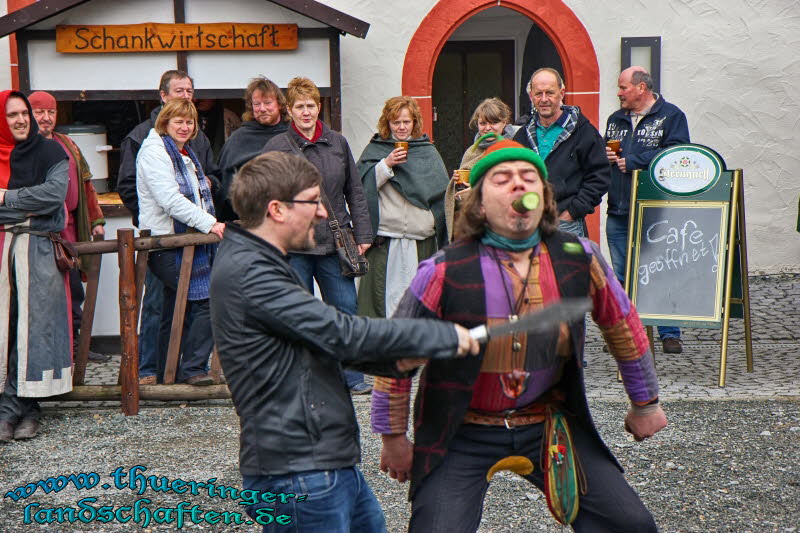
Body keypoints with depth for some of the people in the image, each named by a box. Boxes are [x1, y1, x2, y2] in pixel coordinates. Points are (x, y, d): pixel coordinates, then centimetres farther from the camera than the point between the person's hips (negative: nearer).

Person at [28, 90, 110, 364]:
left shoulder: (67, 145, 18)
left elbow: (85, 184, 21)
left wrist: (95, 220, 17)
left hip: (69, 231, 7)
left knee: (74, 291, 11)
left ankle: (74, 344, 22)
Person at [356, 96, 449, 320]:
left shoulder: (428, 152, 11)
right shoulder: (374, 150, 7)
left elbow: (441, 192, 11)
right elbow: (363, 186, -4)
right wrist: (386, 164, -14)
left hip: (423, 241, 2)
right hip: (385, 240, -2)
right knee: (385, 295, -6)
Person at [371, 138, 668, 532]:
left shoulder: (578, 259, -7)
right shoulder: (445, 272, -17)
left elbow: (622, 326, 10)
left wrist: (645, 404, 19)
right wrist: (394, 438, 0)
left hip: (549, 424, 3)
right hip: (462, 434, -3)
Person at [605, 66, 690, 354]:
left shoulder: (671, 116, -1)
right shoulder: (615, 119, 19)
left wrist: (632, 161, -13)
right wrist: (604, 156, 2)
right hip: (618, 211, 6)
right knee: (621, 275, 9)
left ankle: (669, 333, 5)